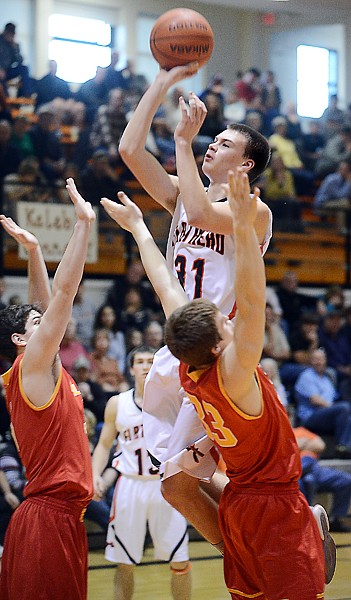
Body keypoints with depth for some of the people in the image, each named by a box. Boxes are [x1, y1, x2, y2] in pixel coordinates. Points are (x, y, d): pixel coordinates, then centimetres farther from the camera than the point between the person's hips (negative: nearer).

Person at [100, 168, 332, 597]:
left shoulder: (188, 369, -6)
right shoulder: (232, 374, -25)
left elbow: (166, 286, 1)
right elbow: (250, 302, -38)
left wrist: (138, 227, 11)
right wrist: (243, 228, -46)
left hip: (238, 503, 8)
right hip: (278, 506, -8)